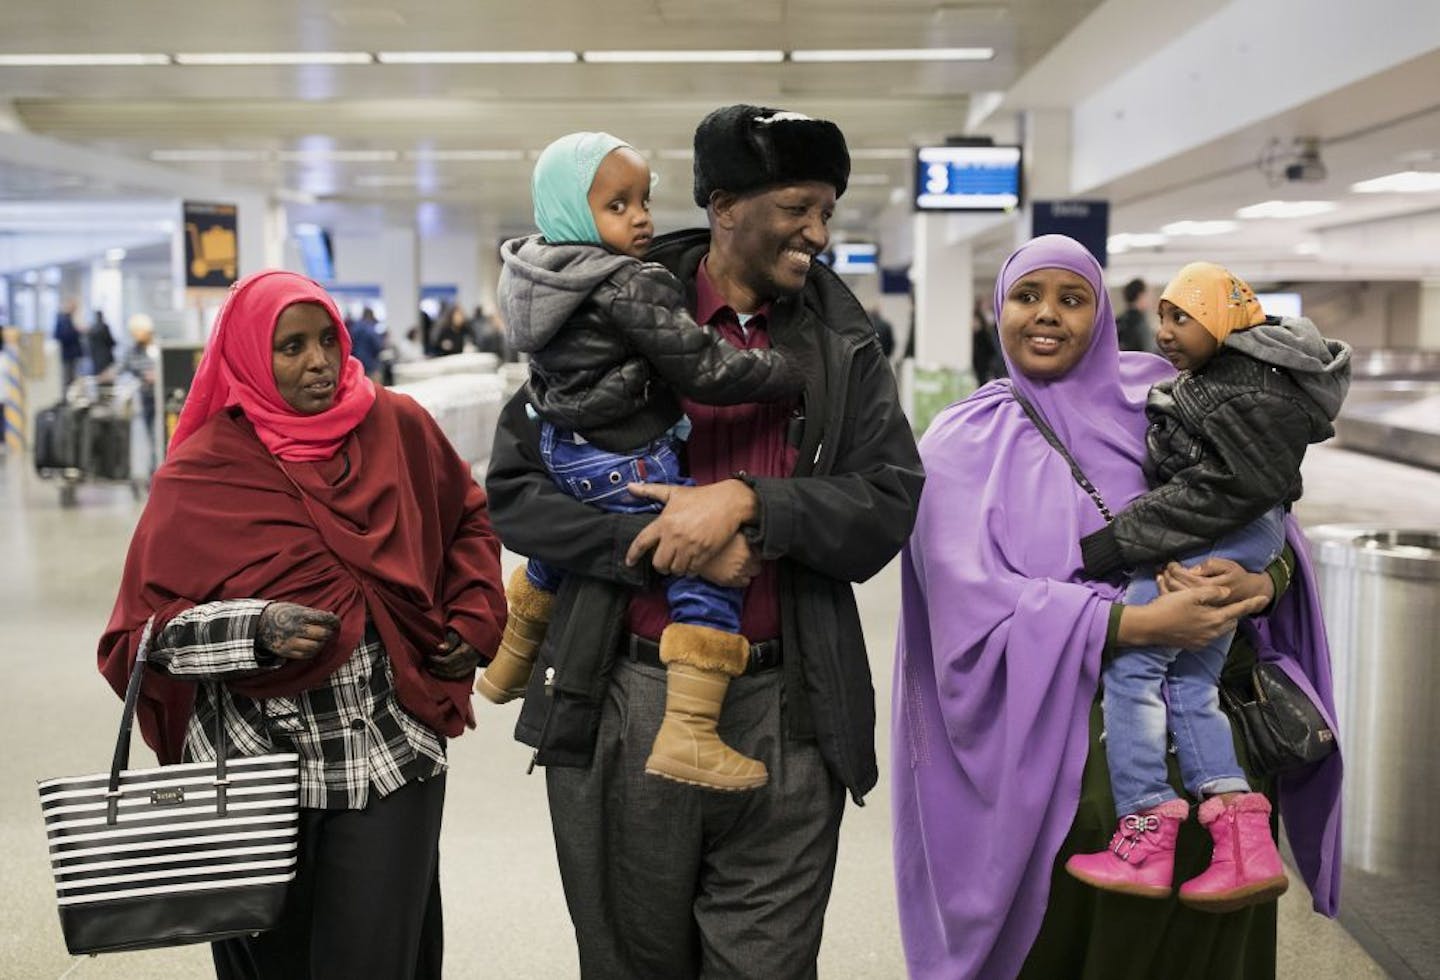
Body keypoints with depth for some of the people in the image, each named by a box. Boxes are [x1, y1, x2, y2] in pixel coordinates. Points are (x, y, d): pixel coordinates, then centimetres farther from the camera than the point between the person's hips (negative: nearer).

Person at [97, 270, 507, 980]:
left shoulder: (397, 428, 1)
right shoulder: (201, 473, -5)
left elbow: (469, 520, 20)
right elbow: (144, 629, -6)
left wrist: (473, 621, 7)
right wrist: (255, 631, -21)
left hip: (392, 755, 1)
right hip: (259, 762, 0)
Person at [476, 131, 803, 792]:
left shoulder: (537, 272, 4)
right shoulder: (627, 288, -22)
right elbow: (705, 371, -23)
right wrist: (793, 372, -12)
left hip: (562, 452, 10)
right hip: (624, 467, -10)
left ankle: (507, 669, 57)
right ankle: (688, 737, -18)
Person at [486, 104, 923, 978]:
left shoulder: (843, 342, 5)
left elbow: (888, 510, -3)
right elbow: (514, 491, -3)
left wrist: (749, 501, -19)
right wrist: (662, 544, -16)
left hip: (786, 713, 1)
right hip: (624, 704, 0)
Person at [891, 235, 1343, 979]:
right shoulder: (966, 444, 2)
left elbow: (1270, 524, 5)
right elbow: (976, 603, -11)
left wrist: (1264, 579, -19)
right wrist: (1138, 623, -22)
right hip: (1060, 734, -2)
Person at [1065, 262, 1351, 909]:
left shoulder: (1247, 396, -19)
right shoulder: (1227, 367, 13)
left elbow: (1215, 492, -22)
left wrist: (1114, 542, -20)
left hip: (1218, 540, -11)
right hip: (1241, 539, 11)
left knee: (1129, 662, -9)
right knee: (1191, 685, 10)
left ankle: (1144, 842, -7)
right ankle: (1246, 848, 7)